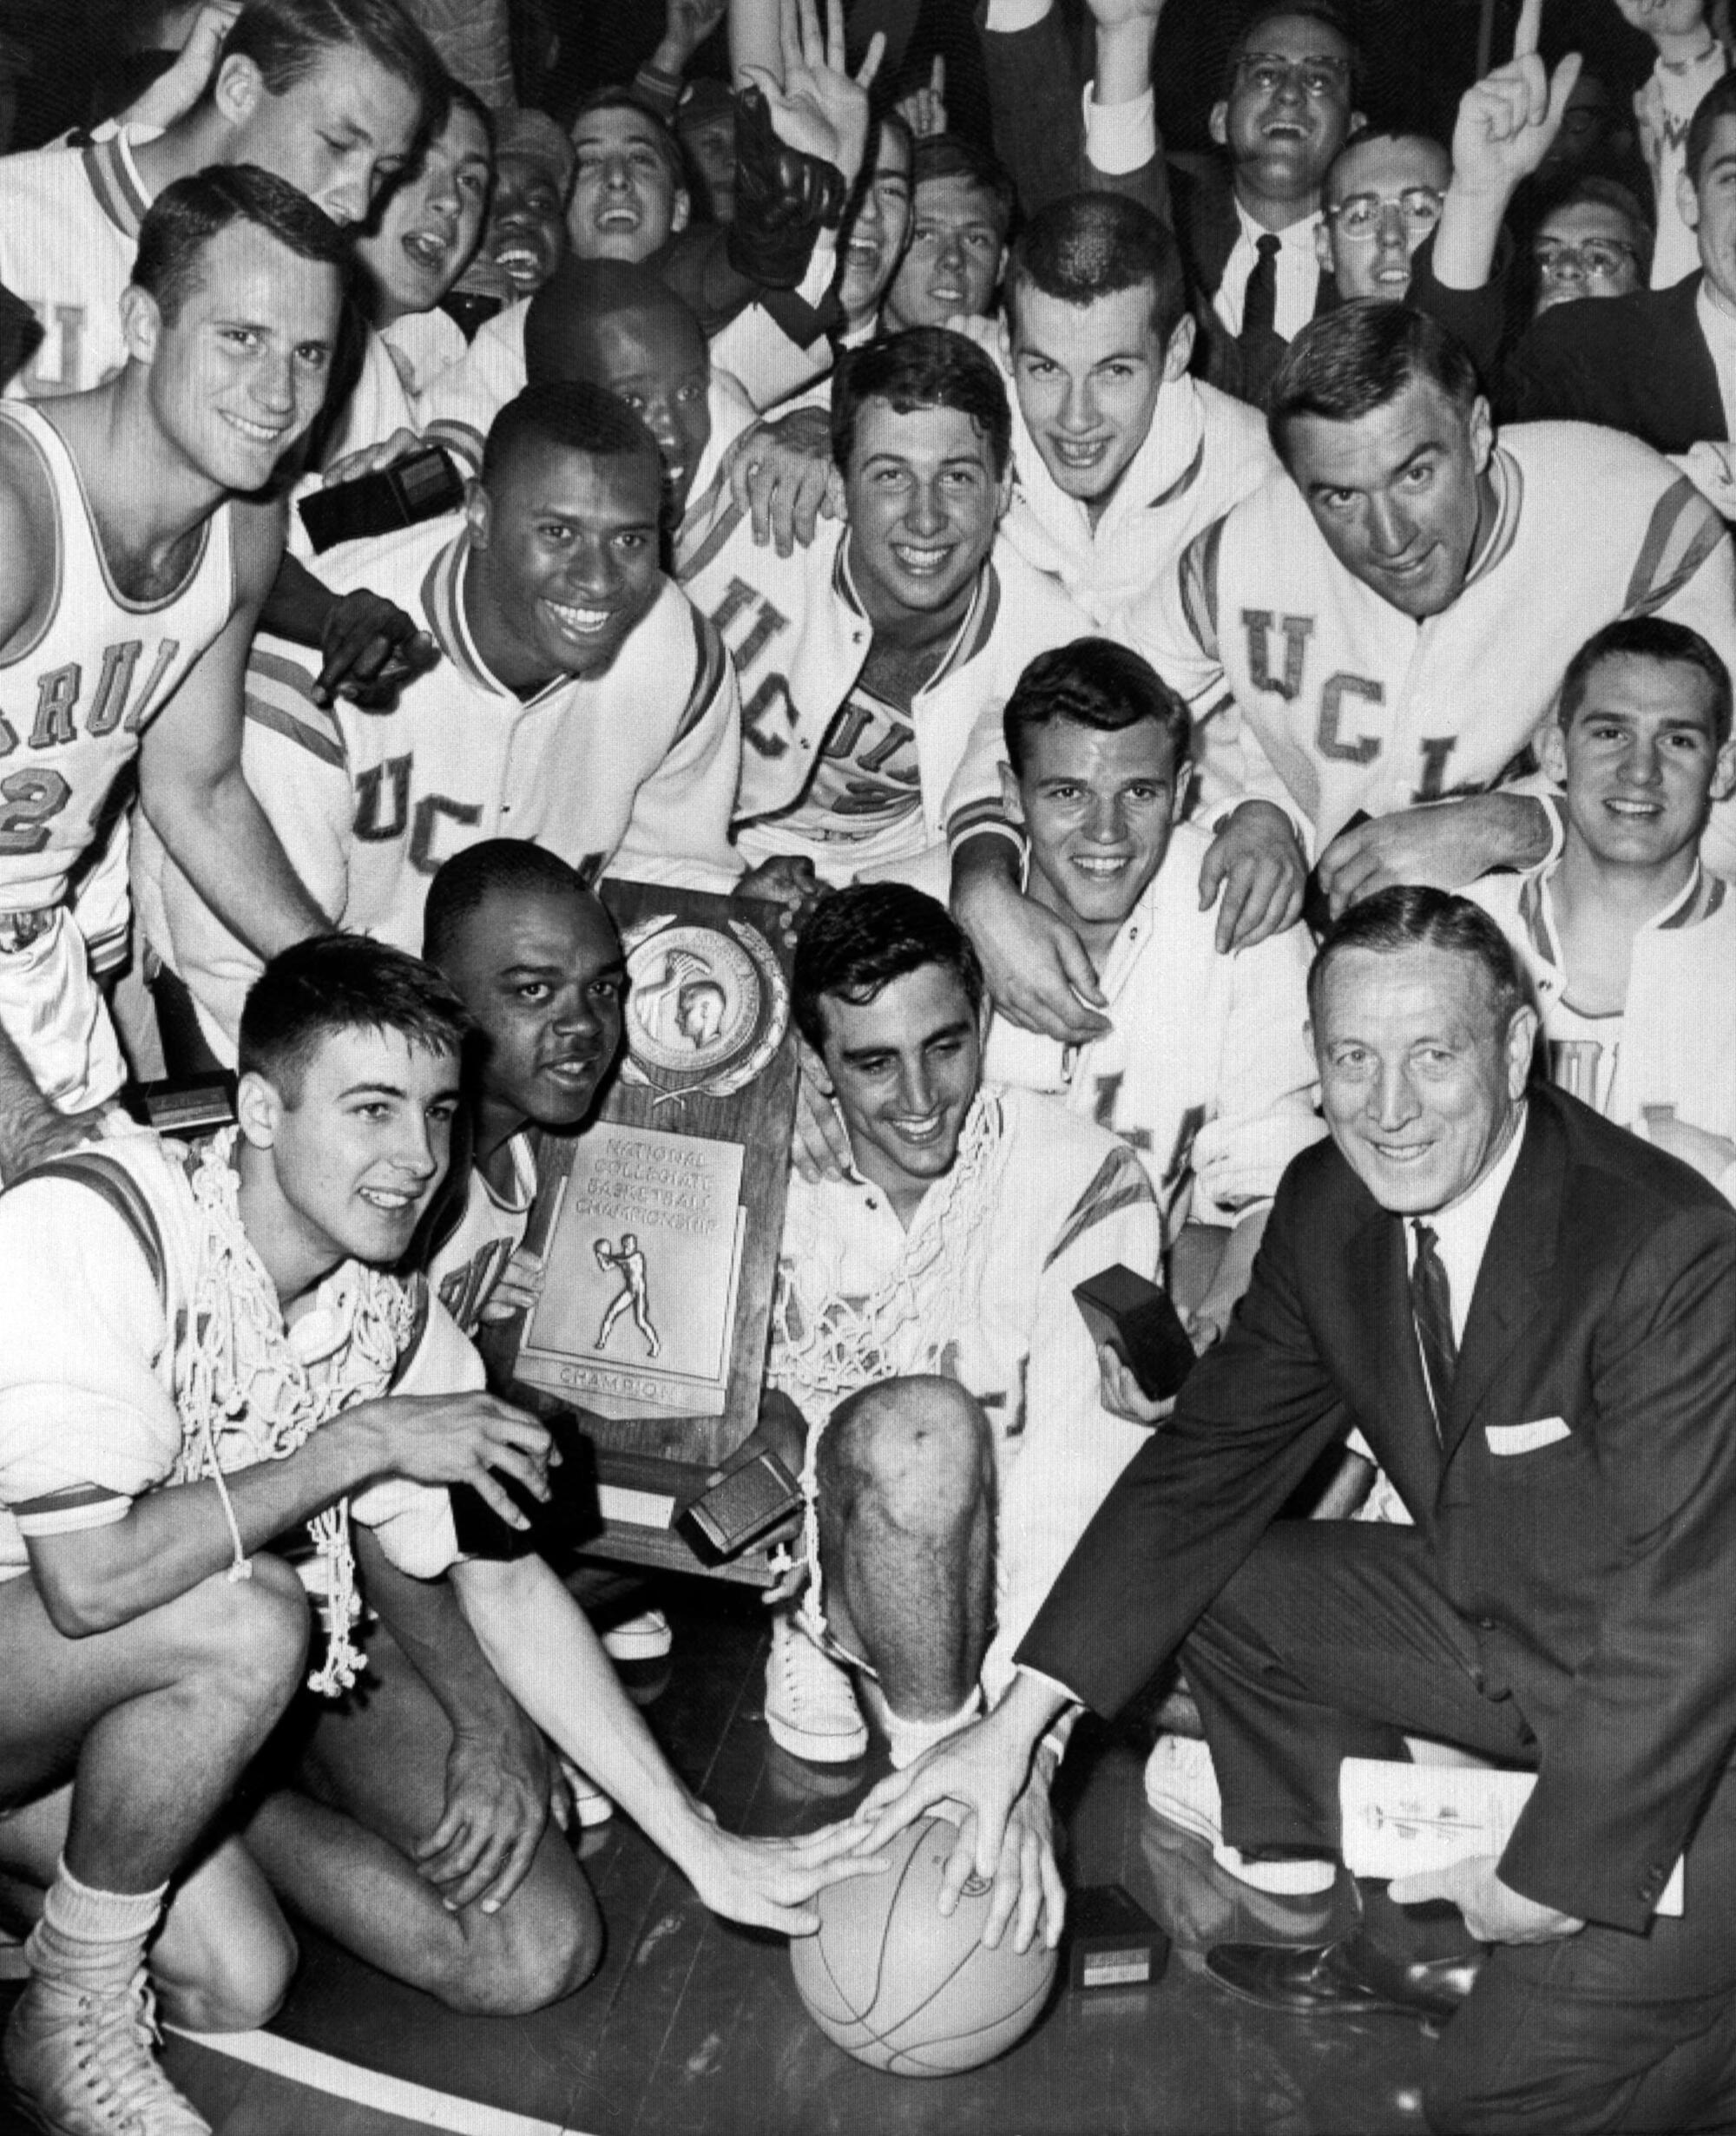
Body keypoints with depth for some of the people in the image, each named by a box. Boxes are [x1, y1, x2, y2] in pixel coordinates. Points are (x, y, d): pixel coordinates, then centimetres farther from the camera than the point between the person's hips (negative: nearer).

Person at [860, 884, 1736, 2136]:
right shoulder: (1330, 1206, -10)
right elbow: (1210, 1460, -5)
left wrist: (1549, 1881, -18)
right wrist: (1022, 1716, -12)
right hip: (1492, 1619, 7)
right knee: (1211, 1583, 1)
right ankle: (1370, 1930, 17)